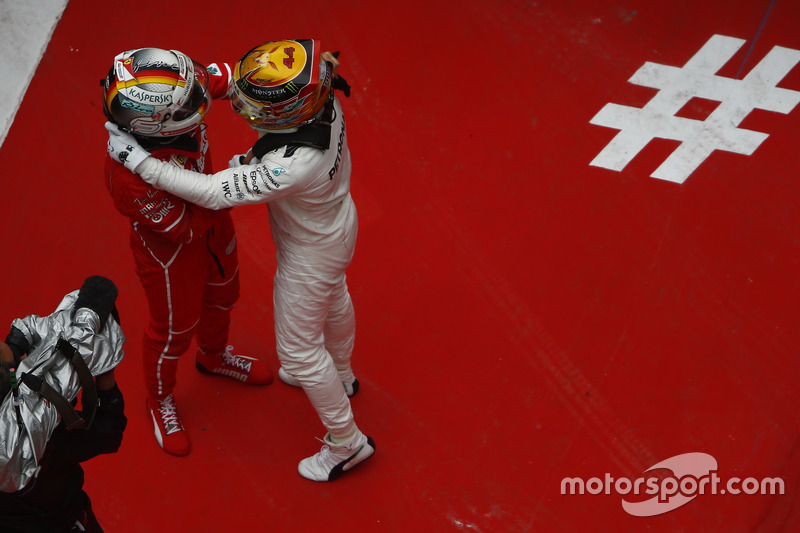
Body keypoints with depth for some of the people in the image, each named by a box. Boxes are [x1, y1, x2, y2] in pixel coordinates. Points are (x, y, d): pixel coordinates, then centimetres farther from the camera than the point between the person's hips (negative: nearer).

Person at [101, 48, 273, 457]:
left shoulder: (168, 96, -28)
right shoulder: (131, 177, -42)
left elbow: (223, 76, -14)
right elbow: (187, 227, -29)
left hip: (214, 223, 7)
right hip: (171, 251, -7)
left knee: (222, 295, 32)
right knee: (175, 329, 20)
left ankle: (214, 356, 65)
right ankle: (161, 401, 52)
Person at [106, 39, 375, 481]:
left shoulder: (293, 166, -46)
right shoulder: (322, 102, -24)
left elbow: (213, 193, -39)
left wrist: (138, 160, -34)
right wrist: (253, 161, -12)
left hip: (310, 253, -8)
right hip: (336, 219, 8)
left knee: (298, 349, 13)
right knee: (333, 301, 34)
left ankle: (346, 442, 34)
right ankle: (339, 377, 65)